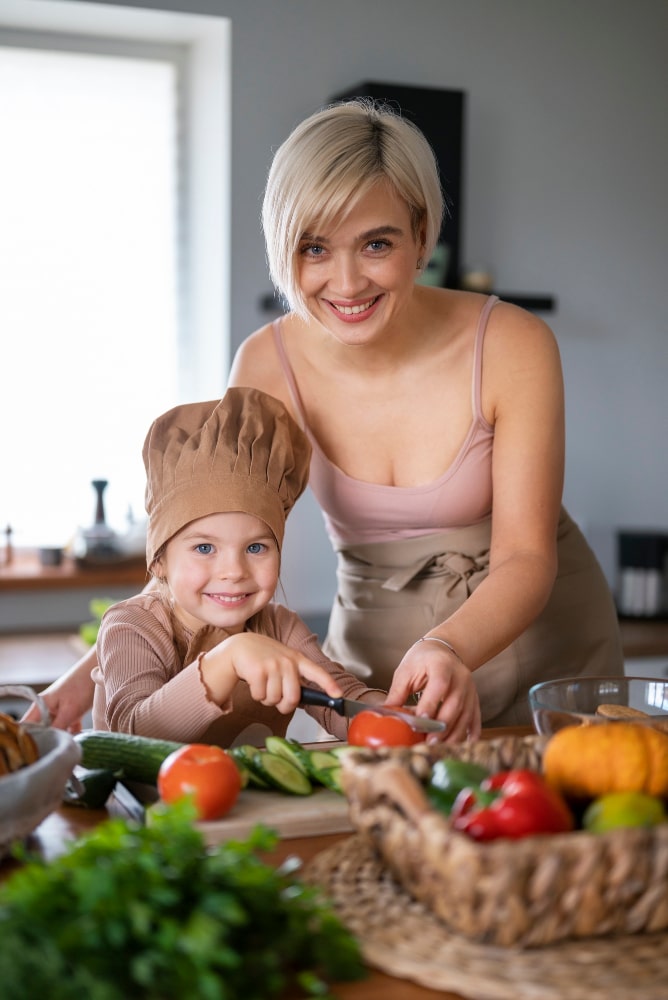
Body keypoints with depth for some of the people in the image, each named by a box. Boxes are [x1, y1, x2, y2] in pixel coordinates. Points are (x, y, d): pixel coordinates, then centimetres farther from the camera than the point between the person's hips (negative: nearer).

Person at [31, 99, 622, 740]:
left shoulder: (512, 346, -20)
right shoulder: (269, 364, -14)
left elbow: (526, 556, -19)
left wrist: (448, 650, -39)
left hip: (541, 634, -1)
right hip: (373, 652, 2)